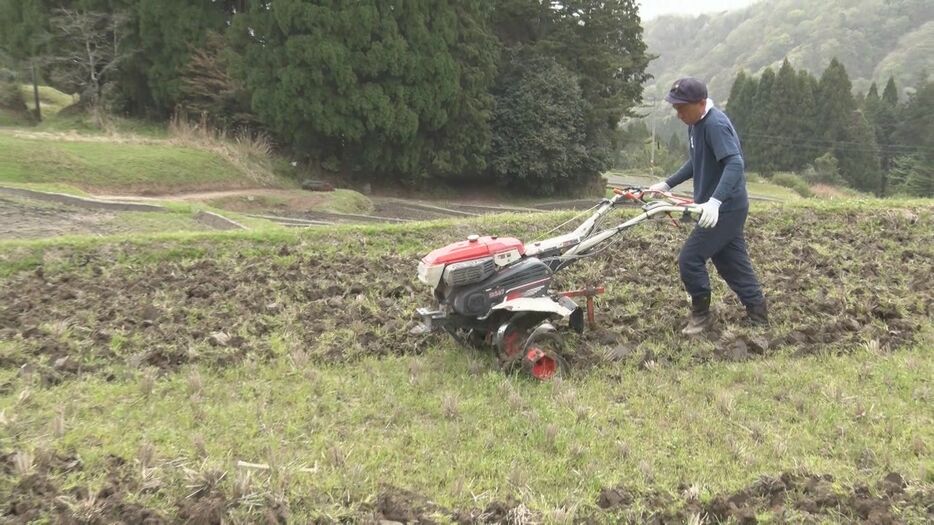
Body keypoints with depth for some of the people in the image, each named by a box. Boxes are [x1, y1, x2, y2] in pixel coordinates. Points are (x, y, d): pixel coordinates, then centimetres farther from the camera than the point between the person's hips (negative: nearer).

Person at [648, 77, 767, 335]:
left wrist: (715, 201, -42)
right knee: (732, 262, 15)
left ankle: (701, 315, 9)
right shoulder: (696, 123, 9)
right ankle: (757, 313, 25)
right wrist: (667, 184, 17)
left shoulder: (716, 124, -22)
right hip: (726, 207, 10)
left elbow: (735, 164, -32)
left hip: (725, 208, -10)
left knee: (690, 258, -6)